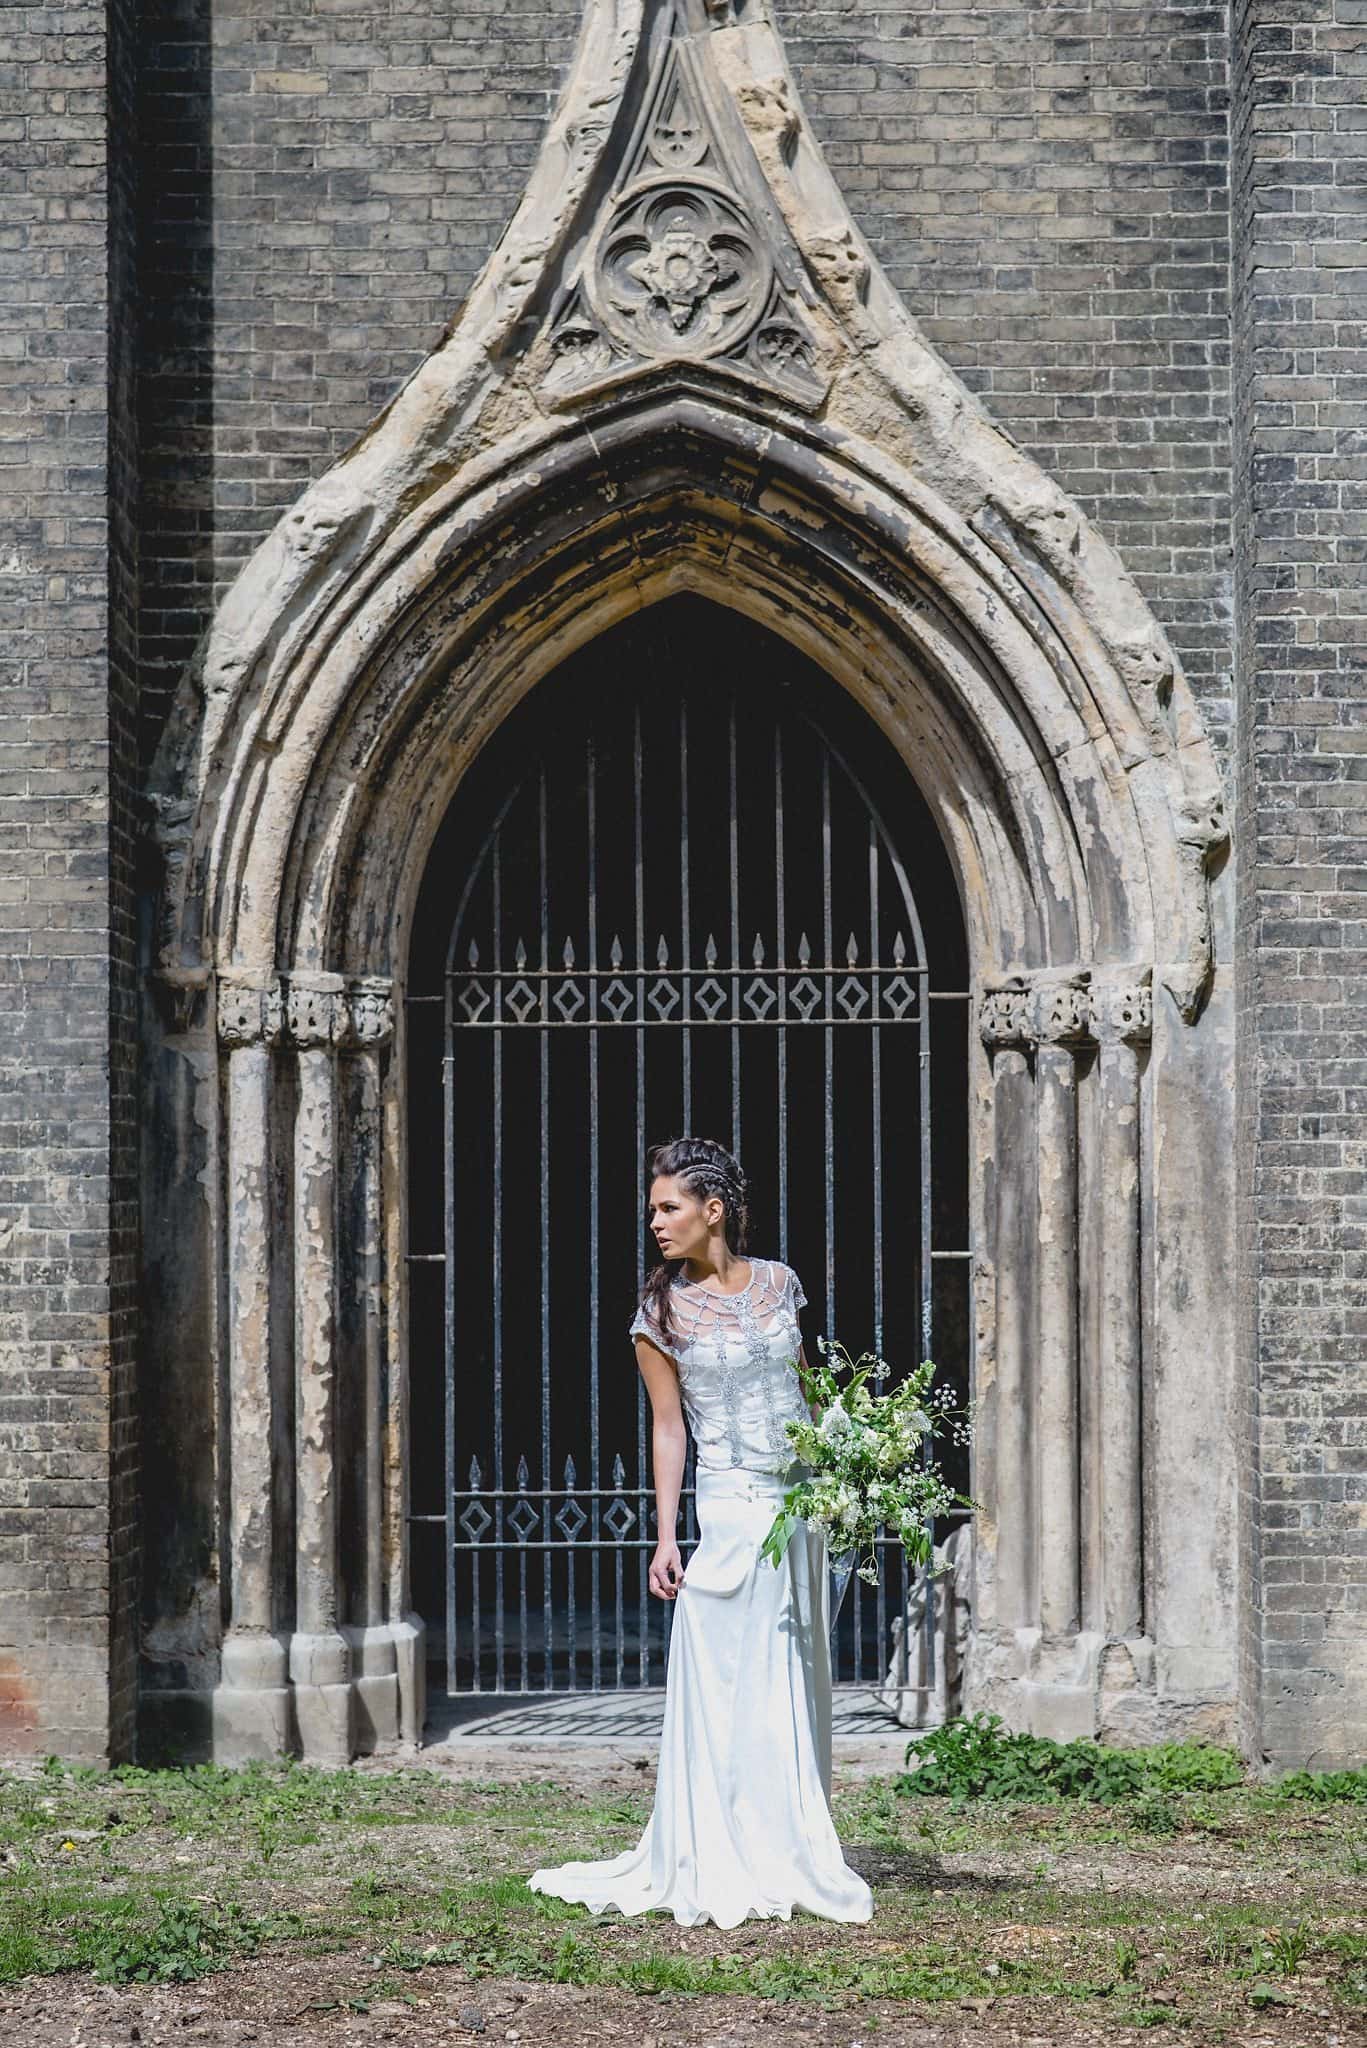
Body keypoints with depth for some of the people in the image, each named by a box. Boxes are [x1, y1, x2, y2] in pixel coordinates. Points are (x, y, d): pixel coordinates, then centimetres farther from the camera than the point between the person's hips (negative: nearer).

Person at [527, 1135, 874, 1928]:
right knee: (733, 1686, -3)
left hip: (801, 1505, 4)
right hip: (732, 1511, -4)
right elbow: (669, 1427, -2)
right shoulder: (664, 1311, -3)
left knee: (797, 1681, 9)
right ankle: (726, 1868, 3)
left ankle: (793, 1857, 16)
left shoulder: (780, 1283, 5)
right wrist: (666, 1538, -5)